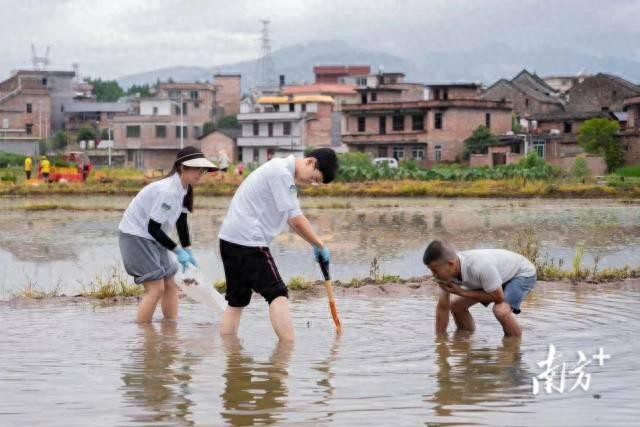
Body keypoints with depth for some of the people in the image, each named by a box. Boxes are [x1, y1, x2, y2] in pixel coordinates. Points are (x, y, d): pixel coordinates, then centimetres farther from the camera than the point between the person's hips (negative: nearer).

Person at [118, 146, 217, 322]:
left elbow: (181, 221, 10)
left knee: (170, 285, 9)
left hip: (152, 238, 10)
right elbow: (153, 228, -25)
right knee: (156, 288, -14)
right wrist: (178, 251, -18)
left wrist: (188, 252, 6)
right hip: (136, 235, -10)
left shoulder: (183, 189, 1)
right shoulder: (167, 191, -28)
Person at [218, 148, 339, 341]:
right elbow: (297, 220, -15)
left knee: (236, 301, 11)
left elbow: (293, 219, 20)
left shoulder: (283, 172, 17)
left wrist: (315, 244, 13)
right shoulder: (281, 173, -15)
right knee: (278, 294, -9)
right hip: (248, 239, -10)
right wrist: (320, 245, -4)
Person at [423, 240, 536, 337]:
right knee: (456, 305, 3)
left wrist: (462, 292, -26)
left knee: (500, 310, -32)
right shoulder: (446, 270, -20)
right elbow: (442, 307, -8)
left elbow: (499, 297, -28)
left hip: (523, 273, -7)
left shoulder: (479, 267, -42)